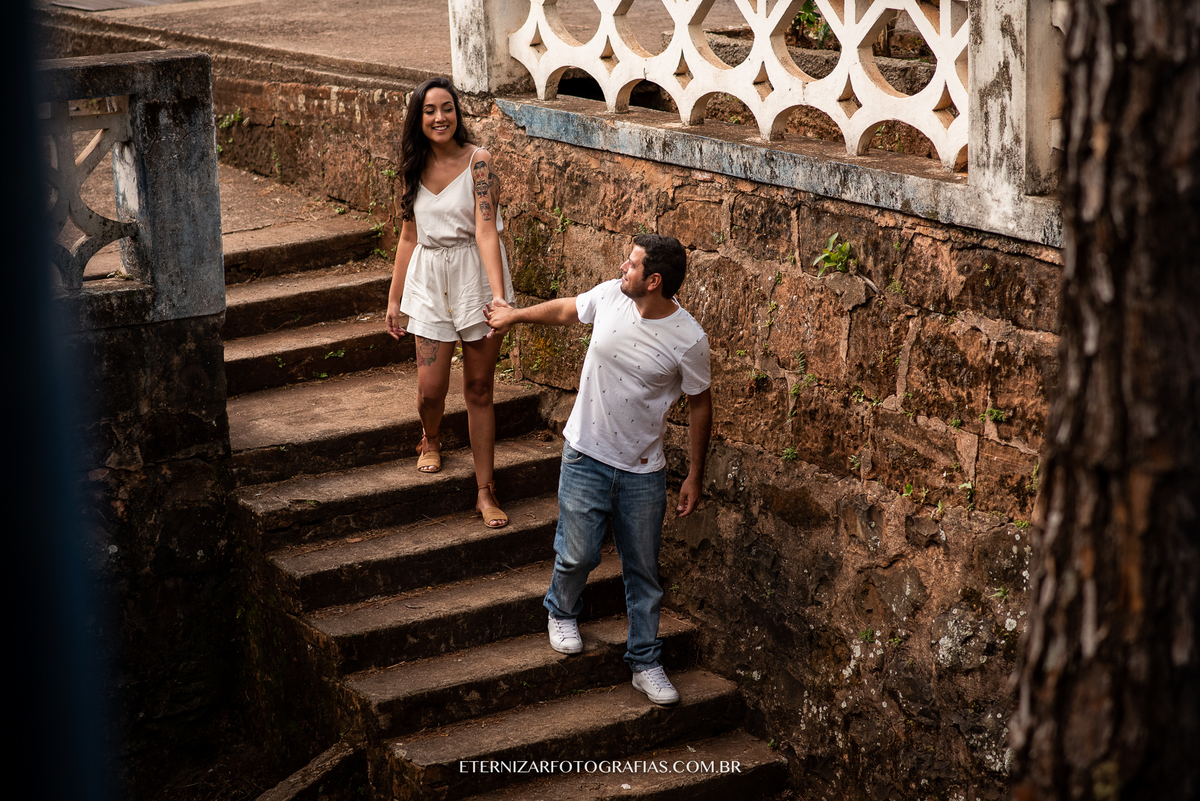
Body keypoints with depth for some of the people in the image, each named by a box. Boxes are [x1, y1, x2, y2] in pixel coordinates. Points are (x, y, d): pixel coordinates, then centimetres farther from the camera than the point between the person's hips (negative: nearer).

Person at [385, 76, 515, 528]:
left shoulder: (477, 161, -12)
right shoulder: (414, 168, 4)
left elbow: (486, 231, -21)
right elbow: (409, 236, 13)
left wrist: (498, 295, -32)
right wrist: (395, 298, 15)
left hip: (476, 276, -3)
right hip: (430, 280, 3)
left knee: (479, 389, 3)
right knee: (430, 388, -1)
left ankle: (485, 492, 11)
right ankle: (431, 440, 35)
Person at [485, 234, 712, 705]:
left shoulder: (688, 340, -17)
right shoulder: (610, 296, -9)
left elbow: (699, 405, -4)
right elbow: (565, 311, 14)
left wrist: (694, 477, -1)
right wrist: (514, 316, 28)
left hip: (642, 471, -2)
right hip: (586, 455, 2)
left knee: (642, 569, 8)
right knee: (578, 553, 6)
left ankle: (645, 663, 22)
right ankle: (562, 611, 39)